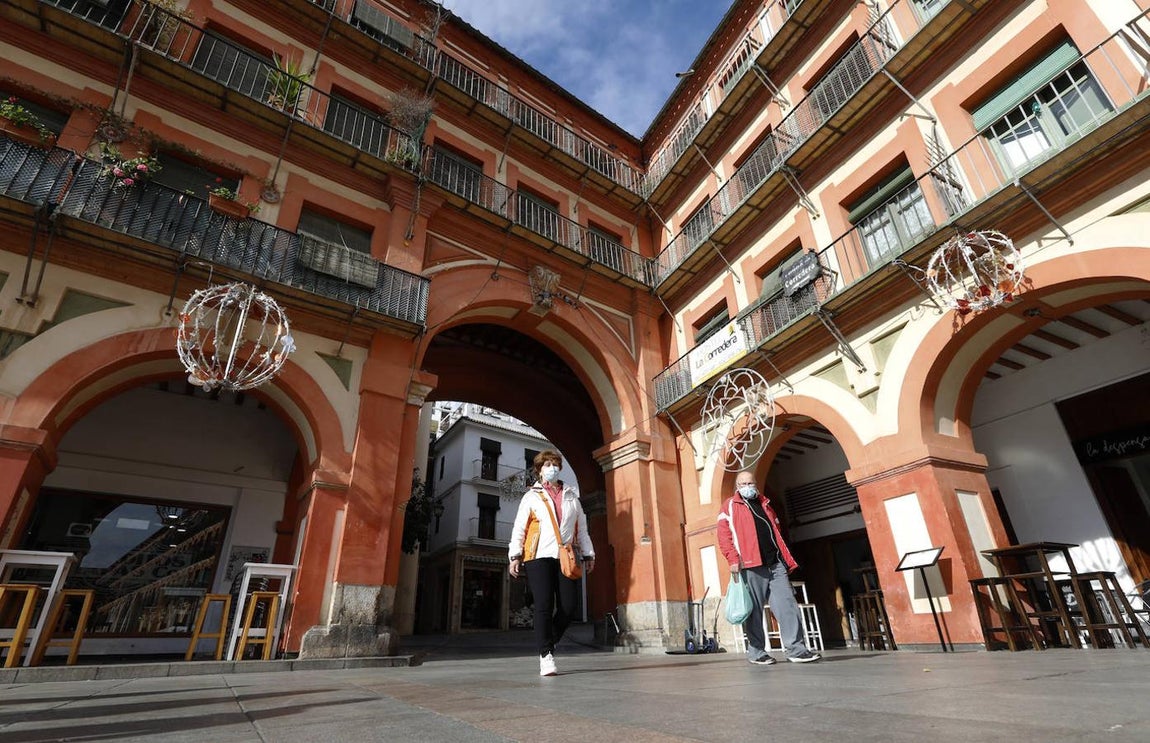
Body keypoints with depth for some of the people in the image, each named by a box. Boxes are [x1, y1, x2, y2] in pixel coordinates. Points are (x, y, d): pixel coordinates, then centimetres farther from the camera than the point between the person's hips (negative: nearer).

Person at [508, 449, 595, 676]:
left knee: (569, 606, -1)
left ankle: (548, 641, 23)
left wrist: (588, 555, 14)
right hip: (539, 556, -3)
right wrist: (515, 556, -6)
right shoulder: (531, 497, 10)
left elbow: (582, 528, 19)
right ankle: (546, 655, 4)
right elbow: (519, 529, 4)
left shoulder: (571, 497, 19)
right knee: (544, 606, -7)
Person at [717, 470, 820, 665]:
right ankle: (756, 652, 11)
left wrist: (785, 559, 16)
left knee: (787, 604, -2)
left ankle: (795, 648, 3)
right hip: (751, 566, -5)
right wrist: (733, 559, -15)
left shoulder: (765, 504, 23)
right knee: (754, 611, 0)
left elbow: (776, 533, 25)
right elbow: (724, 535, -4)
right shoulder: (730, 506, 6)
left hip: (776, 564, 5)